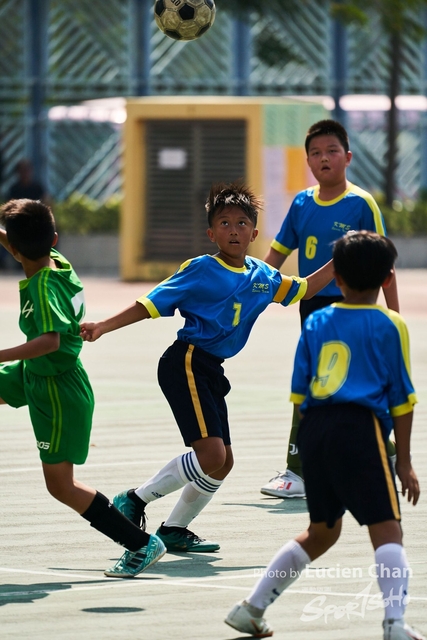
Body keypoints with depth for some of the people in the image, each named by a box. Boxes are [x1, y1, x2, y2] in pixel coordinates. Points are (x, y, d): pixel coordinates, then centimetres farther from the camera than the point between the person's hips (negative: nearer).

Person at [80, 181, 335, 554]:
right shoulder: (200, 271, -8)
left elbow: (305, 288, 25)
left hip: (211, 371, 8)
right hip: (186, 364, -8)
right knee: (211, 455, -19)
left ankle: (174, 530, 20)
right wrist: (103, 327, -15)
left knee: (221, 463, 8)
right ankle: (135, 501, -7)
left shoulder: (262, 277, 11)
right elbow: (150, 306, -7)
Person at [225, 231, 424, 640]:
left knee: (321, 531, 21)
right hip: (361, 426, -5)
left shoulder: (315, 323, 15)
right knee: (386, 529, -4)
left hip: (314, 428, 5)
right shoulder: (389, 326, 4)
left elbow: (299, 393, 15)